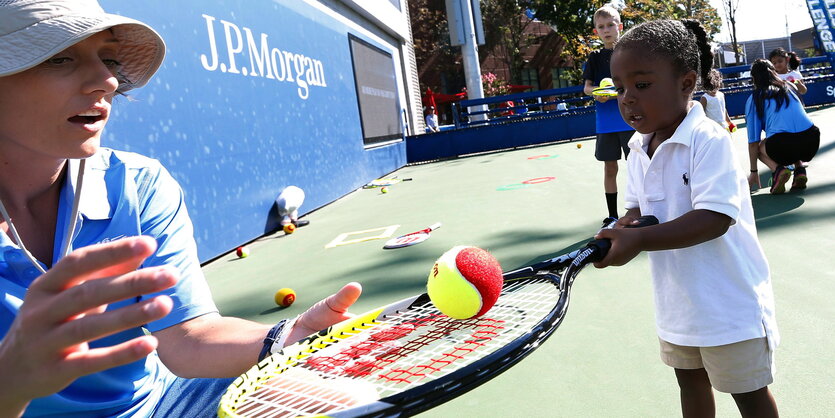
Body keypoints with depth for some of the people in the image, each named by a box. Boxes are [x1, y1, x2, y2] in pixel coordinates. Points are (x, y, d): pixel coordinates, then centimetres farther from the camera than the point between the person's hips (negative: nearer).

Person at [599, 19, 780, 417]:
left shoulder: (708, 140, -22)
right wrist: (625, 225, -15)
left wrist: (638, 241, -34)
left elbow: (714, 218, -30)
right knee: (690, 382, 23)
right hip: (676, 300, 7)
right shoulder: (639, 150, 2)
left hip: (729, 302, -7)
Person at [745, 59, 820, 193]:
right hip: (812, 144, 5)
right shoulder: (789, 88, 24)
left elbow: (753, 140, 10)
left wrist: (754, 172, 19)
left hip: (783, 144, -5)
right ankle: (800, 171, 13)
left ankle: (778, 170, -1)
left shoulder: (754, 99, 12)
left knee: (759, 147, 27)